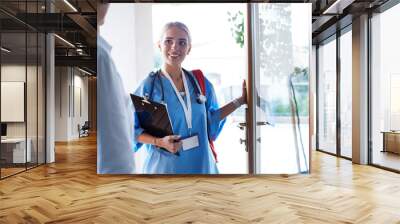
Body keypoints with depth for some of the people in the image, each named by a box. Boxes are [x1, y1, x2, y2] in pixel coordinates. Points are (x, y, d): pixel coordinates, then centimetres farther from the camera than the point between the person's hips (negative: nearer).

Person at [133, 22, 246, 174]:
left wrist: (240, 100, 7)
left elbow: (211, 118, 11)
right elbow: (132, 130, -6)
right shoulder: (149, 86, -11)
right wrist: (159, 142, -21)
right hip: (165, 166, -3)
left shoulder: (200, 82, 1)